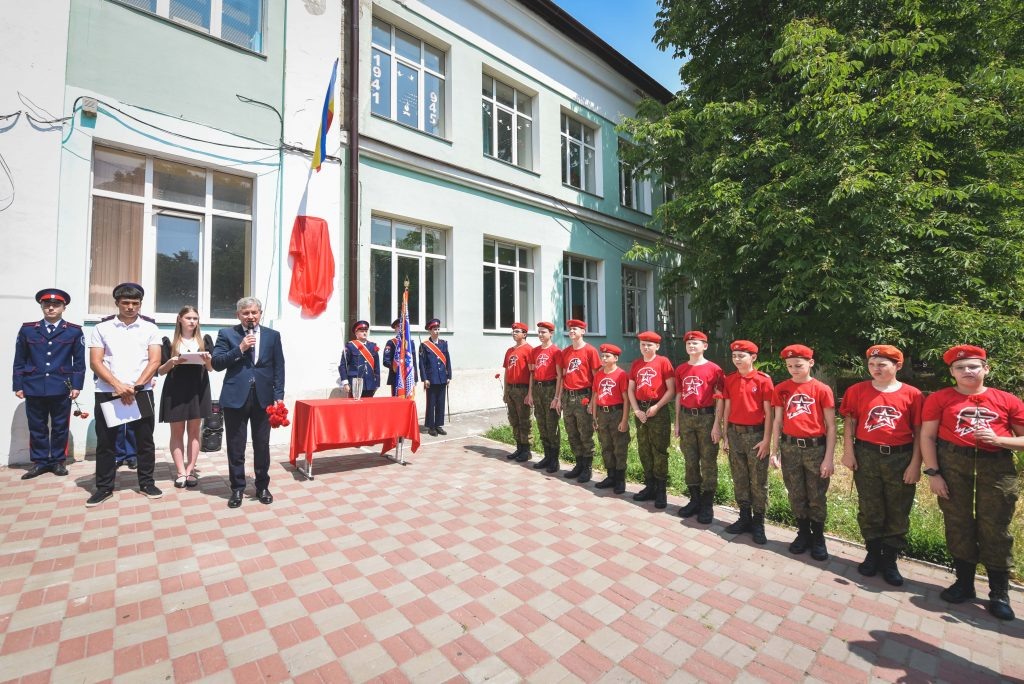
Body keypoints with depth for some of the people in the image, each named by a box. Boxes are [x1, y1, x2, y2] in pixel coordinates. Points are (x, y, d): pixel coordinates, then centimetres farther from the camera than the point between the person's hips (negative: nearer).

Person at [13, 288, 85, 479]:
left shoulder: (74, 331, 2)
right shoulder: (27, 329, 7)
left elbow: (79, 362, 1)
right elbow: (19, 361, 9)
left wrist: (76, 385, -4)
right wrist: (18, 385, 4)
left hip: (62, 389, -2)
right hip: (34, 388, 2)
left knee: (60, 427, 7)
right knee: (37, 427, 9)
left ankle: (58, 461, 18)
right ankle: (39, 462, 20)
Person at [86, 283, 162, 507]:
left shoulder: (150, 327, 4)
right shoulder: (102, 327, 5)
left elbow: (154, 361, -2)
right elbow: (95, 362, -1)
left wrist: (135, 386, -12)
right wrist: (117, 385, -15)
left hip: (141, 392, 0)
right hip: (107, 392, 1)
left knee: (145, 440, 6)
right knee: (105, 442, 8)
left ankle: (146, 483, 17)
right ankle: (104, 487, 20)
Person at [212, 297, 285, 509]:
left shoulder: (273, 335, 7)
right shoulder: (226, 334, 5)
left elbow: (279, 368, 5)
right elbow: (216, 363, -3)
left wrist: (279, 396, -2)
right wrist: (240, 349, -15)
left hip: (263, 398, 1)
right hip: (235, 397, 0)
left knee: (262, 445, 9)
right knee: (236, 447, 8)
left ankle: (262, 486, 23)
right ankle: (237, 488, 22)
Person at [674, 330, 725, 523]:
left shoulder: (714, 369, -5)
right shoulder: (681, 369, 7)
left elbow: (719, 399, -6)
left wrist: (717, 425, -11)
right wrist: (677, 422, 9)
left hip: (706, 417, -4)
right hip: (686, 417, 4)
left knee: (708, 462, 3)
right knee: (690, 460, 11)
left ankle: (707, 505, 14)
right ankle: (695, 499, 25)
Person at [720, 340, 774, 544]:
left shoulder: (763, 380, -7)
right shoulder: (729, 380, 4)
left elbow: (768, 412, -7)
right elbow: (727, 408, 8)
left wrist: (766, 440, -11)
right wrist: (725, 435, 7)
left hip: (756, 434, -4)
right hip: (735, 433, 4)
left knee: (758, 481, 5)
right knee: (739, 479, 12)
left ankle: (758, 523, 18)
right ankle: (744, 518, 25)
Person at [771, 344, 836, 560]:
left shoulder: (822, 389, -5)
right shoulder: (781, 389, 2)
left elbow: (831, 426, -4)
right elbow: (778, 422, 6)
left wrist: (829, 458, -7)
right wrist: (775, 451, 3)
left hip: (815, 448, -2)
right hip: (790, 448, 2)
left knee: (817, 497, 9)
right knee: (796, 496, 13)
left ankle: (818, 537, 28)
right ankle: (803, 533, 31)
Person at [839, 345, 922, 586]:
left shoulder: (912, 394, -2)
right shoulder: (857, 391, 0)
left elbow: (919, 431, 0)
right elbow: (849, 422, 3)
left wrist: (915, 463, -4)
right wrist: (848, 452, -3)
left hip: (901, 458, 0)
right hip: (866, 456, 0)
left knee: (898, 512, 9)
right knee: (869, 509, 10)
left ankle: (890, 559, 25)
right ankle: (873, 553, 28)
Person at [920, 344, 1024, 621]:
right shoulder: (939, 398, 0)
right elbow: (927, 436, -2)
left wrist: (998, 439, -13)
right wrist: (933, 473, -7)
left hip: (998, 466, 1)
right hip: (953, 463, -1)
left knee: (995, 529, 5)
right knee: (958, 525, 8)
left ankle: (999, 593, 20)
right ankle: (964, 582, 24)